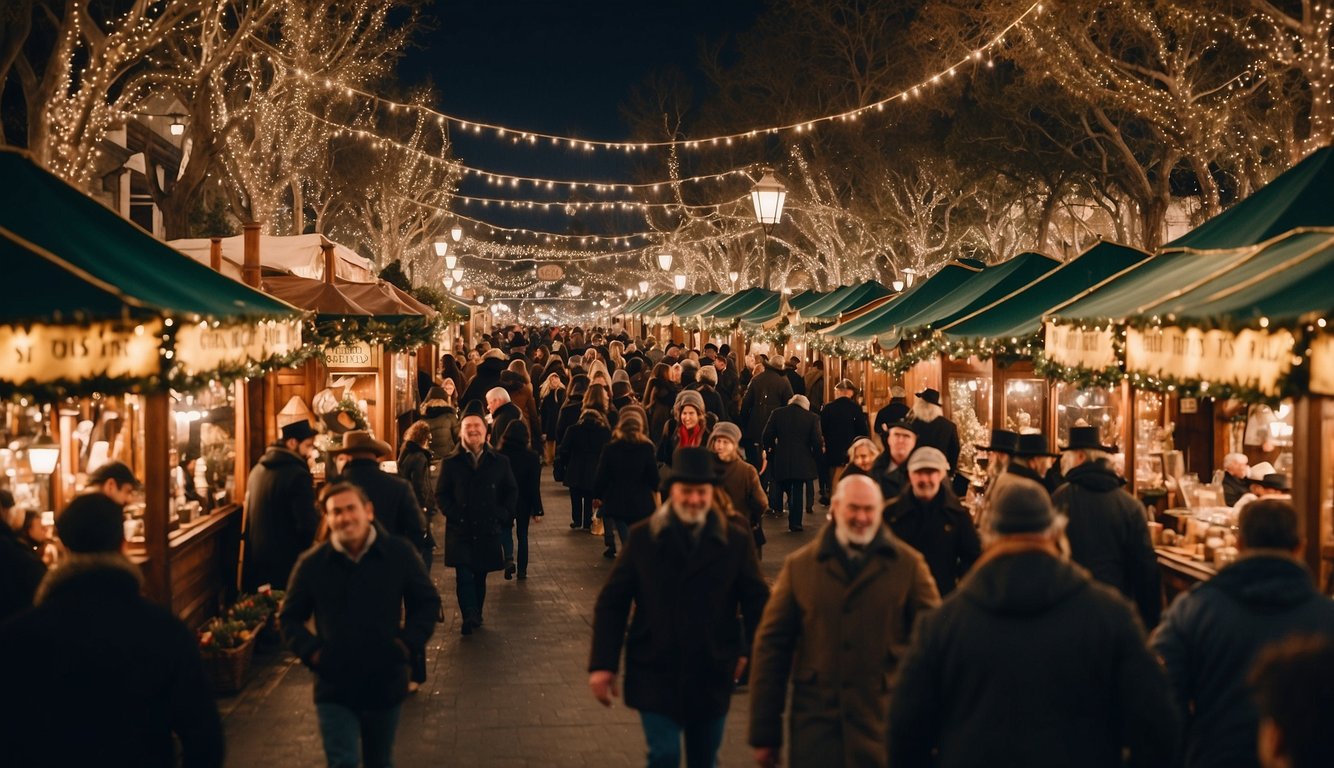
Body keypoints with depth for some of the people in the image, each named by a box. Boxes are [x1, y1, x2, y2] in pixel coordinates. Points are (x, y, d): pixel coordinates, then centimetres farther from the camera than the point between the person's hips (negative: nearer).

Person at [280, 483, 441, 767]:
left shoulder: (400, 554, -6)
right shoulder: (312, 563, -7)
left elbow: (427, 602, 7)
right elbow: (289, 617, 6)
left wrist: (409, 642, -5)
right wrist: (311, 651, -9)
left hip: (386, 683, 2)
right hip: (334, 688, -2)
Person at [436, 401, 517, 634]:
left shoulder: (500, 462, 5)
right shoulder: (451, 463, 2)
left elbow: (512, 492, 10)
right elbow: (441, 494, 5)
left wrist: (501, 515, -3)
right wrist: (454, 514, -10)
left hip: (488, 531, 2)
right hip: (460, 531, -1)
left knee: (480, 577, 10)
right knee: (464, 577, -12)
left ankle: (475, 616, 23)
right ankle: (469, 618, -12)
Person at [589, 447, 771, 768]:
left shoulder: (736, 541, -2)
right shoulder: (643, 537, -3)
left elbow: (757, 600, 5)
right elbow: (611, 602, -2)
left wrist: (750, 650, -7)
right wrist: (602, 664, -7)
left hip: (711, 676, 2)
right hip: (655, 673, -2)